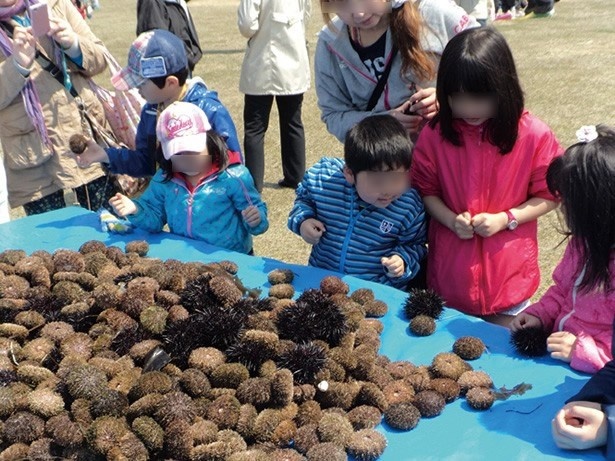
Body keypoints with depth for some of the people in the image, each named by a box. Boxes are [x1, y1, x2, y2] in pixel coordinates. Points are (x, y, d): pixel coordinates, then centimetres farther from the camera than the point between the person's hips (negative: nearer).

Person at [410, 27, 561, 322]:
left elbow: (548, 195, -3)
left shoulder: (534, 136, -12)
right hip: (451, 268, 1)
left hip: (507, 268, -1)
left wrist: (505, 219, -17)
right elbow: (426, 190, 2)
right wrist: (451, 220, -16)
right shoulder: (434, 135, -8)